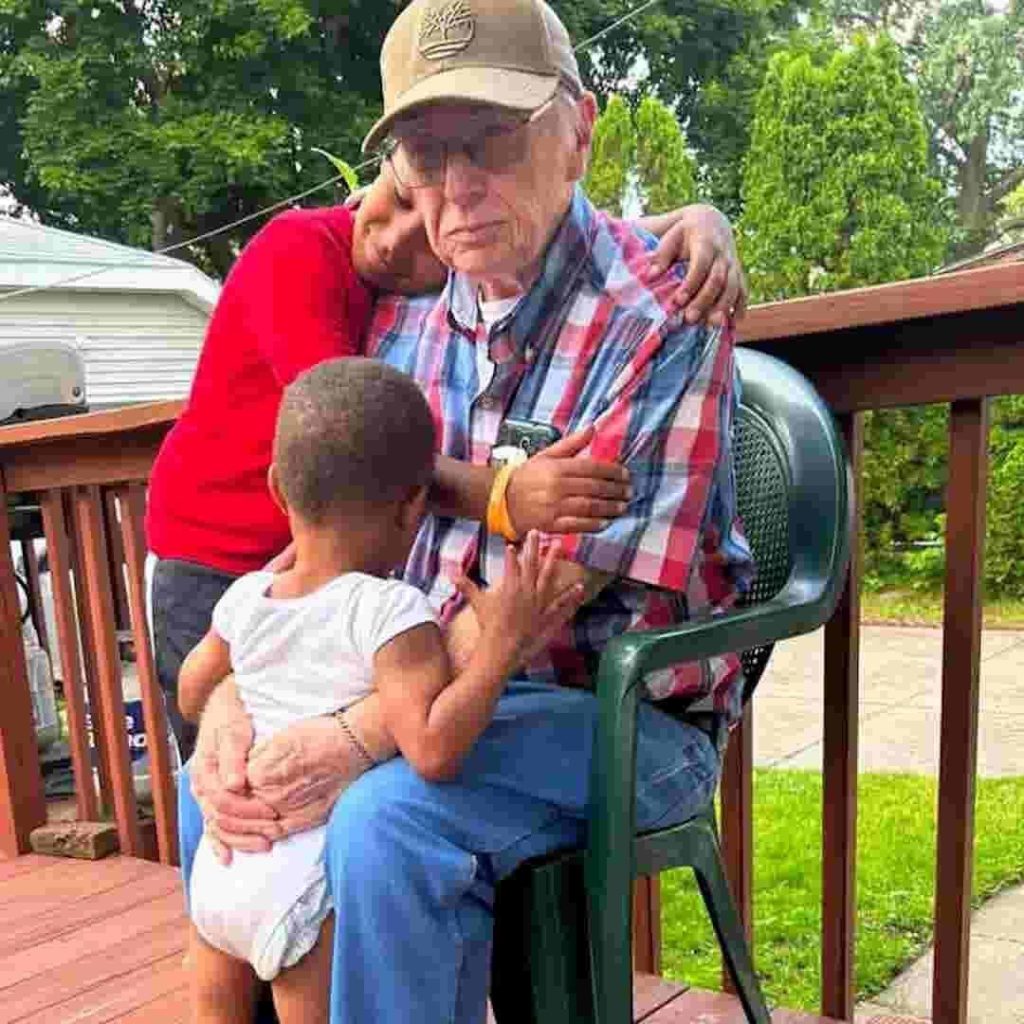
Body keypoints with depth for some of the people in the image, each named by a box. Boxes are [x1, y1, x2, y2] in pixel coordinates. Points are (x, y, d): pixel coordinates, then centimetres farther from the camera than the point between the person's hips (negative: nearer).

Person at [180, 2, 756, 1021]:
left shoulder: (654, 318, -18)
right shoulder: (406, 313, 3)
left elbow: (546, 584, -23)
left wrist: (363, 734, -27)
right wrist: (231, 698, -13)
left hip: (625, 710, -6)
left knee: (385, 820, -29)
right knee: (217, 781, 1)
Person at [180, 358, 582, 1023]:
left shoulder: (245, 598, 0)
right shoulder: (393, 611, -19)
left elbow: (192, 697, 18)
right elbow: (434, 749, -28)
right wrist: (503, 644, -23)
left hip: (219, 869, 6)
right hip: (306, 891, -6)